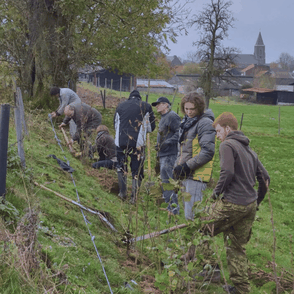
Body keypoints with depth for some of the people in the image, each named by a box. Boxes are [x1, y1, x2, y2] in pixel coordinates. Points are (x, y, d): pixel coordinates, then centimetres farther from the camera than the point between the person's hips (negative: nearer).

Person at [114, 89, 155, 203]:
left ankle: (123, 193, 22)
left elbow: (115, 125, 18)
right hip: (138, 143, -2)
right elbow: (151, 127, 9)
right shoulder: (146, 107, 4)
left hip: (121, 142, 2)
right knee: (137, 170, 7)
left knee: (121, 167, 20)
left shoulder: (120, 106, 10)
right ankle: (134, 197, 6)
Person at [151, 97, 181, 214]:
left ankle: (174, 206, -9)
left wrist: (167, 143, -21)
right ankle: (170, 205, 18)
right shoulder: (163, 118, 22)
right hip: (163, 155, 11)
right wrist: (158, 145, 17)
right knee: (164, 181, 12)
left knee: (169, 180, -12)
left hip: (170, 155, -11)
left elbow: (179, 133, -18)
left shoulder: (172, 116, -9)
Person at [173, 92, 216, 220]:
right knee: (187, 211, 15)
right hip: (186, 175, 9)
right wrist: (177, 165, 11)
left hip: (197, 175, -9)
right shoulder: (186, 121, 17)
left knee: (192, 215, -12)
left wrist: (187, 166, -20)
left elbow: (208, 151, -19)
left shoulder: (205, 123, -11)